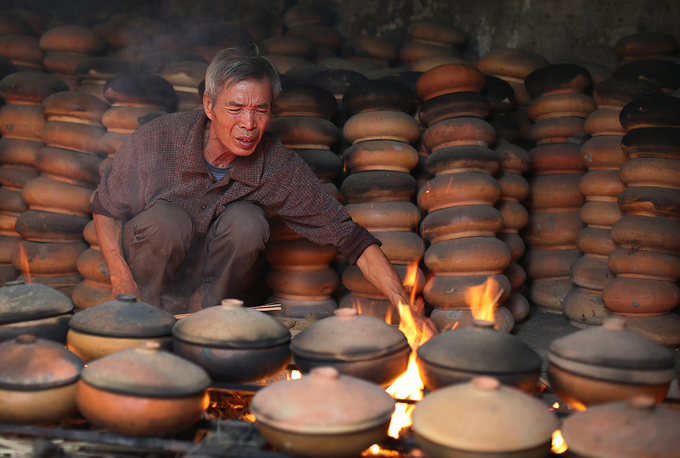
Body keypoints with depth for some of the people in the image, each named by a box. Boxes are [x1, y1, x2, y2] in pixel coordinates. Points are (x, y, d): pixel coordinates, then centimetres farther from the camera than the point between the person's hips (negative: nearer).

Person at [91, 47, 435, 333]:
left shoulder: (280, 168, -23)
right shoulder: (158, 140, -27)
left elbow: (349, 236, -23)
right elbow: (105, 207, -10)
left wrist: (404, 304, -33)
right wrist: (121, 279, -22)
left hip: (205, 264, 2)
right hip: (144, 249, -1)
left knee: (247, 221, -29)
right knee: (168, 218, -34)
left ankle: (204, 311, -5)